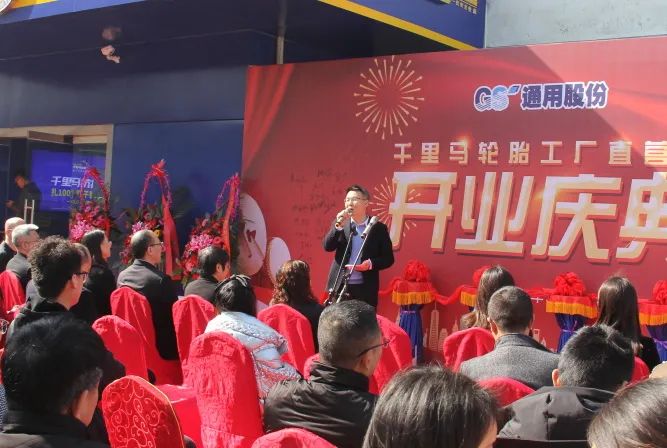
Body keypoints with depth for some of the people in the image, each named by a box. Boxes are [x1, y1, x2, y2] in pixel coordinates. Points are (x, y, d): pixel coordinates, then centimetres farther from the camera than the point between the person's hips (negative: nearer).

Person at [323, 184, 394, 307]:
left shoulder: (379, 228, 2)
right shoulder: (339, 223, 7)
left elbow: (388, 258, 3)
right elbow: (327, 247, -5)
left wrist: (371, 263, -17)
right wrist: (339, 225, -17)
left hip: (365, 289, -1)